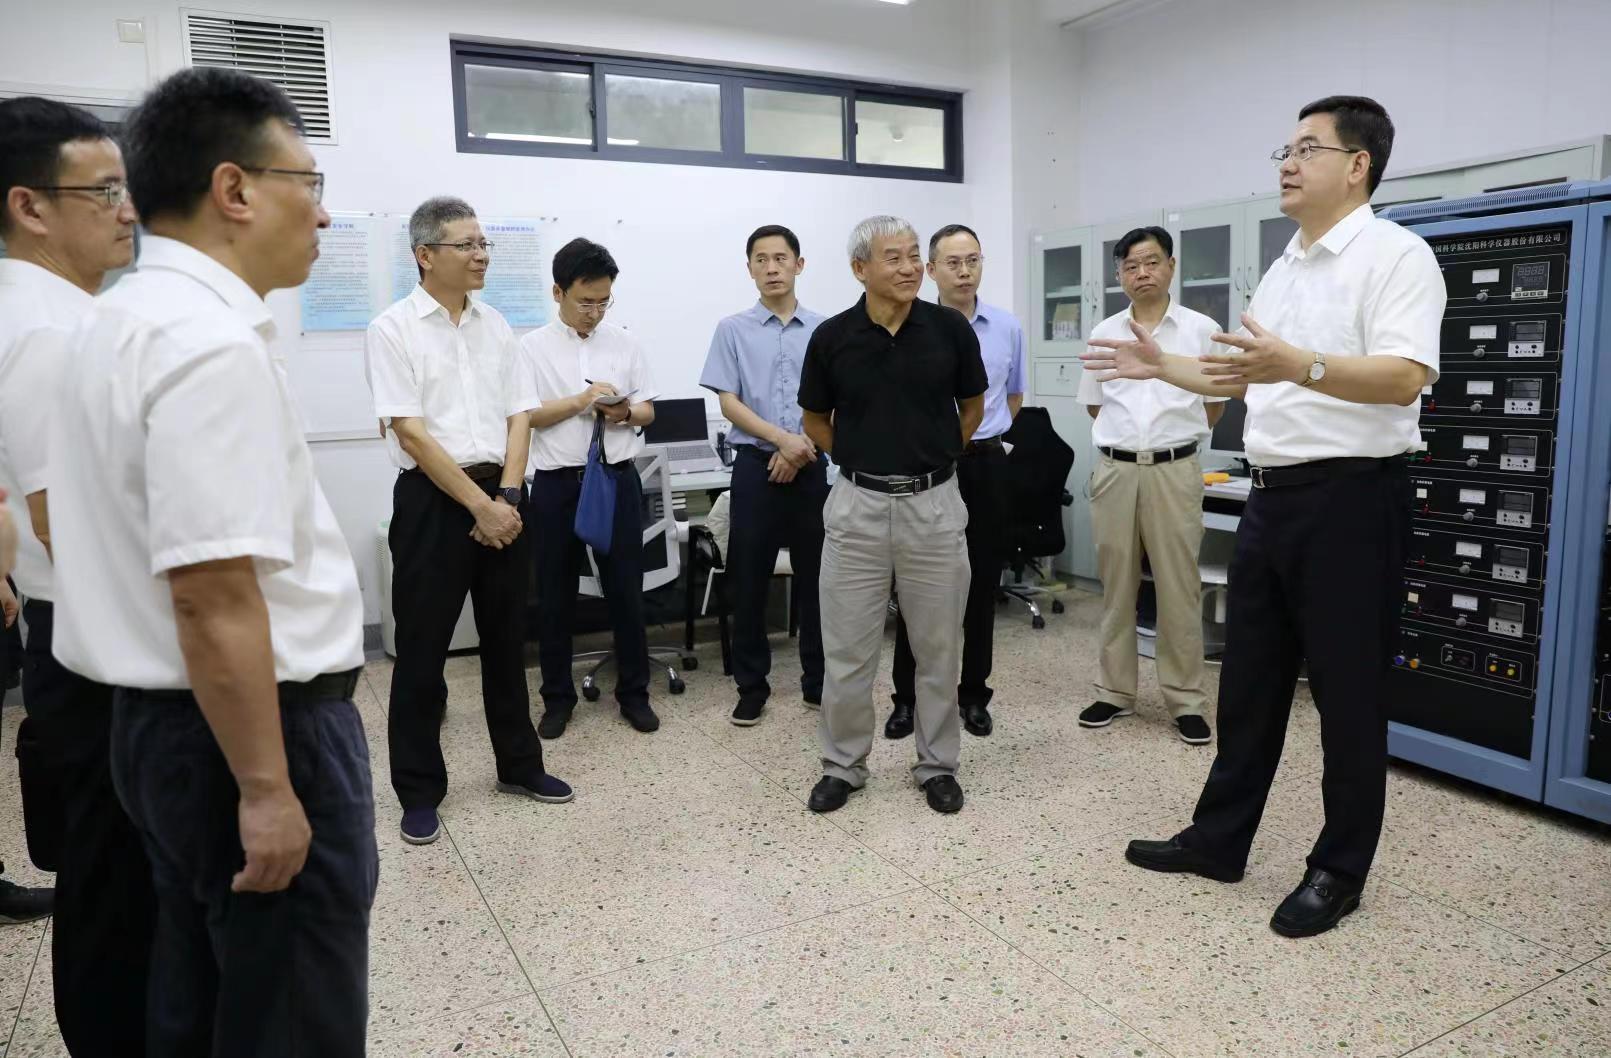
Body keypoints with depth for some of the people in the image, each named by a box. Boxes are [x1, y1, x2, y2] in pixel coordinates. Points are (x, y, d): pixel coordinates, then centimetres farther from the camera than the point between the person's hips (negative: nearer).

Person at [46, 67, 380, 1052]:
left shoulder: (126, 316, 10)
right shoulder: (211, 342, -22)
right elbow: (214, 598, -27)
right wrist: (266, 786, -20)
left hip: (166, 716, 10)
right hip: (257, 728, -10)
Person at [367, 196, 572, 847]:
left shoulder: (496, 326, 9)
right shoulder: (393, 329, -6)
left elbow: (518, 417, 6)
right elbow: (412, 432, -12)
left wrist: (506, 496, -7)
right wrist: (478, 505, -14)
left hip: (502, 494, 5)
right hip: (433, 498, -5)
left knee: (506, 637, 14)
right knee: (422, 648, 4)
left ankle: (518, 764, 29)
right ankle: (419, 791, 18)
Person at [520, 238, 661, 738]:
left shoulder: (625, 343, 5)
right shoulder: (533, 347, -2)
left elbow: (648, 410, 9)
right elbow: (523, 416, -7)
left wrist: (625, 413, -13)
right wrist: (580, 400, -18)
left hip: (617, 478, 1)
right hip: (557, 483, -1)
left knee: (626, 590, 8)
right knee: (555, 596, 9)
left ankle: (634, 692, 22)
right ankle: (558, 697, 24)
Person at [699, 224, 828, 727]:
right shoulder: (733, 330, 3)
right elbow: (728, 402, -3)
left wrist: (801, 451, -9)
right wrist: (782, 438, -14)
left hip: (812, 467, 1)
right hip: (755, 464, -1)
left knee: (814, 576, 8)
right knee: (750, 579, 3)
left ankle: (818, 680, 21)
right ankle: (751, 686, 15)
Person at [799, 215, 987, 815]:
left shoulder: (951, 328, -4)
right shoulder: (832, 337, -3)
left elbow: (972, 406, 12)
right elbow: (815, 420, 12)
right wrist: (860, 461, 10)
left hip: (935, 503, 0)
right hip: (857, 504, 0)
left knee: (938, 647, 10)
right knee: (846, 648, 6)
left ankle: (937, 764, 26)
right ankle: (843, 764, 23)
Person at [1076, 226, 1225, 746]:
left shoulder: (1201, 330, 1)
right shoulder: (1104, 333, 8)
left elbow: (1217, 400, 9)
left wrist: (1175, 435, 12)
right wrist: (1129, 435, 13)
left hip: (1174, 470, -2)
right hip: (1114, 469, 2)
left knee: (1179, 588, 1)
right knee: (1116, 587, 8)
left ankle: (1185, 701, 11)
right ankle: (1114, 691, 19)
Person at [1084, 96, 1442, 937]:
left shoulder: (1395, 254, -10)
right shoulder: (1283, 270, 16)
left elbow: (1404, 378, -23)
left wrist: (1298, 365, -37)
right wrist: (1160, 366, 16)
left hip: (1350, 498, -8)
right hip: (1274, 496, 8)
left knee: (1347, 693, 4)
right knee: (1249, 680, 13)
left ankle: (1338, 871, 19)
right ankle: (1218, 838, 25)